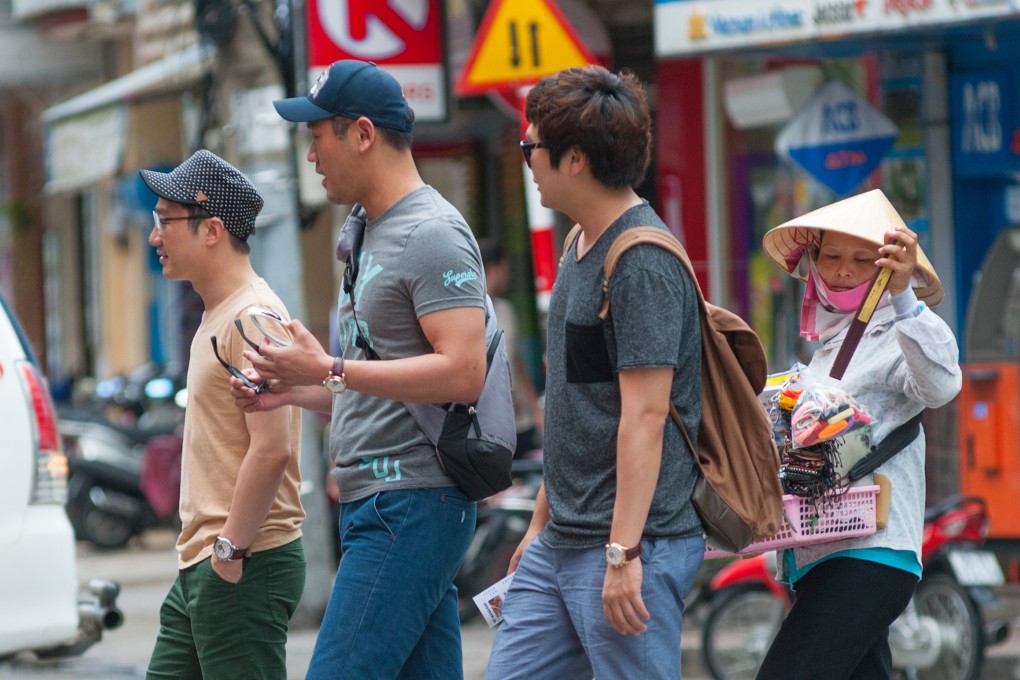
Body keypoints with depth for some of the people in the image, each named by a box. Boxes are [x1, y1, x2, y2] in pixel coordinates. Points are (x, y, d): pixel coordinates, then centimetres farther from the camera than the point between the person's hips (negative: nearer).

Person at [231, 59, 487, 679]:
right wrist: (296, 390, 13)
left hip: (412, 505, -10)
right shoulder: (370, 232, 21)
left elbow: (462, 372, -22)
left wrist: (330, 370, -18)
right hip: (378, 505, 10)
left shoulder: (432, 234, -11)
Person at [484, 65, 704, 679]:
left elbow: (644, 416, -20)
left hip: (631, 546, -10)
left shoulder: (644, 264, -15)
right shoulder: (583, 249, 15)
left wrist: (623, 553, -23)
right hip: (561, 547, 10)